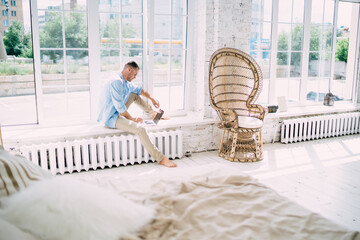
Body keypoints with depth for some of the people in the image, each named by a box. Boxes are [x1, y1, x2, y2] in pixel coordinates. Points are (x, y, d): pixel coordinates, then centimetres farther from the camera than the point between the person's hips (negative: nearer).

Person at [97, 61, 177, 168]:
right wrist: (132, 119, -14)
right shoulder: (116, 82, -24)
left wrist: (152, 99, 25)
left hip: (118, 111, 11)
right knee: (140, 129, -26)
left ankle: (153, 114, 29)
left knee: (134, 94, 17)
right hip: (112, 118, -11)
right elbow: (120, 107, -25)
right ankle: (161, 159, -21)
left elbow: (138, 89, 26)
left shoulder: (125, 81, 7)